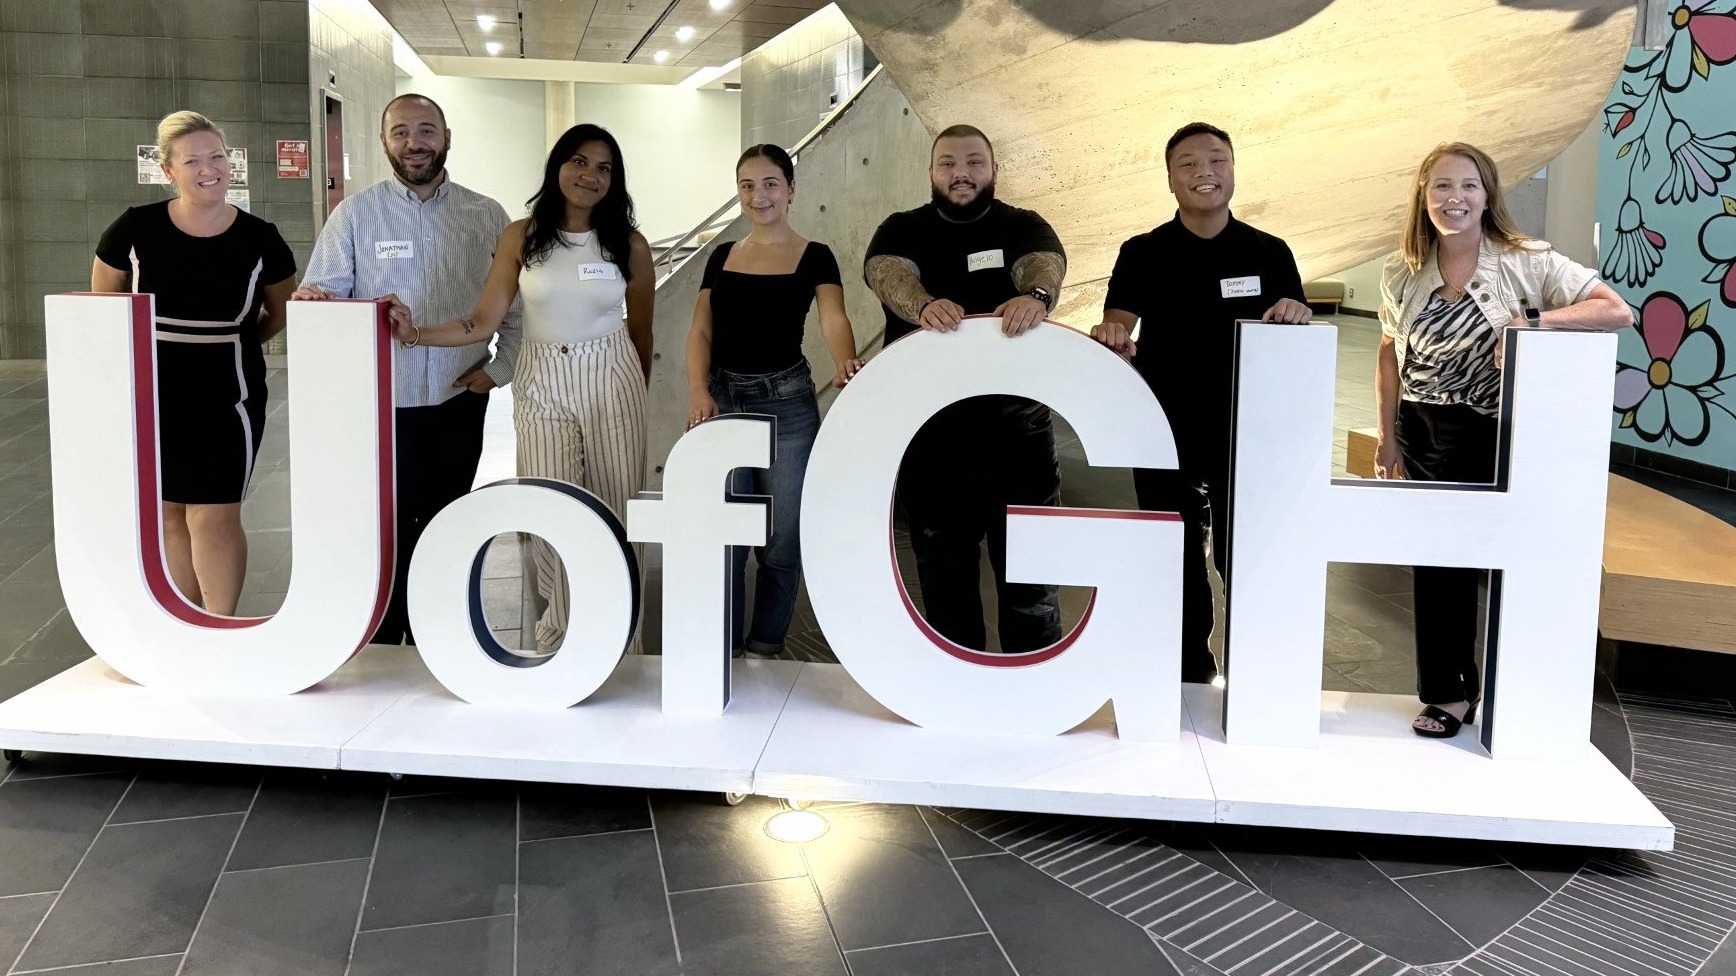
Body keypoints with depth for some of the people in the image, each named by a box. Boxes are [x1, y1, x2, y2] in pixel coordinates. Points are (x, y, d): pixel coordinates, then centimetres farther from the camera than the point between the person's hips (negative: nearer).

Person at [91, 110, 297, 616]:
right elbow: (102, 305, 9)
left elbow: (282, 312, 12)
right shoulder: (135, 229, -6)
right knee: (169, 515, 10)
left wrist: (231, 343, 3)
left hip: (227, 399, -1)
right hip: (150, 398, 2)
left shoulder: (260, 239, -5)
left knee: (215, 517, -3)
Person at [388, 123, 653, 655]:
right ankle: (558, 646, 14)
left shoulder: (629, 245, 1)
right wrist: (415, 334, -16)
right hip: (543, 387, 0)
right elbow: (484, 321, -3)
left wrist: (636, 393, 18)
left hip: (612, 384, 0)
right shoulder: (521, 236, 1)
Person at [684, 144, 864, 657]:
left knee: (782, 538, 3)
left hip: (787, 403, -2)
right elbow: (700, 331, 5)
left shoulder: (814, 257, 0)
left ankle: (765, 649, 19)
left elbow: (834, 317, -16)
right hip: (723, 400, 2)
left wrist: (846, 362, -39)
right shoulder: (722, 256, 11)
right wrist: (699, 392, -13)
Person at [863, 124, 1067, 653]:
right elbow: (887, 274, -15)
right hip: (927, 426, 1)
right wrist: (923, 305, -39)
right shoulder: (902, 231, 7)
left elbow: (1045, 263, -15)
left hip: (1017, 423, -1)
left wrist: (1035, 295, -41)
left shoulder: (1023, 227, 7)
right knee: (942, 566, 12)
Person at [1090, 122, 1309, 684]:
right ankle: (1188, 674, 25)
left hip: (1247, 432, 0)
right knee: (1176, 563, 11)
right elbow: (1117, 325, -10)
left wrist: (1294, 316, -19)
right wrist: (1111, 336, -34)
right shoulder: (1143, 254, 2)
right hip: (1165, 432, 1)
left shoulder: (1270, 254, 4)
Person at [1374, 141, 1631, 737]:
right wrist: (1387, 437, 9)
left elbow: (1618, 312, -11)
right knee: (1435, 564, 6)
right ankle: (1448, 694, 19)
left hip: (1496, 438, -3)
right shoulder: (1402, 275, 4)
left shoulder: (1527, 262, -7)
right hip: (1424, 440, 3)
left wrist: (1534, 320, -24)